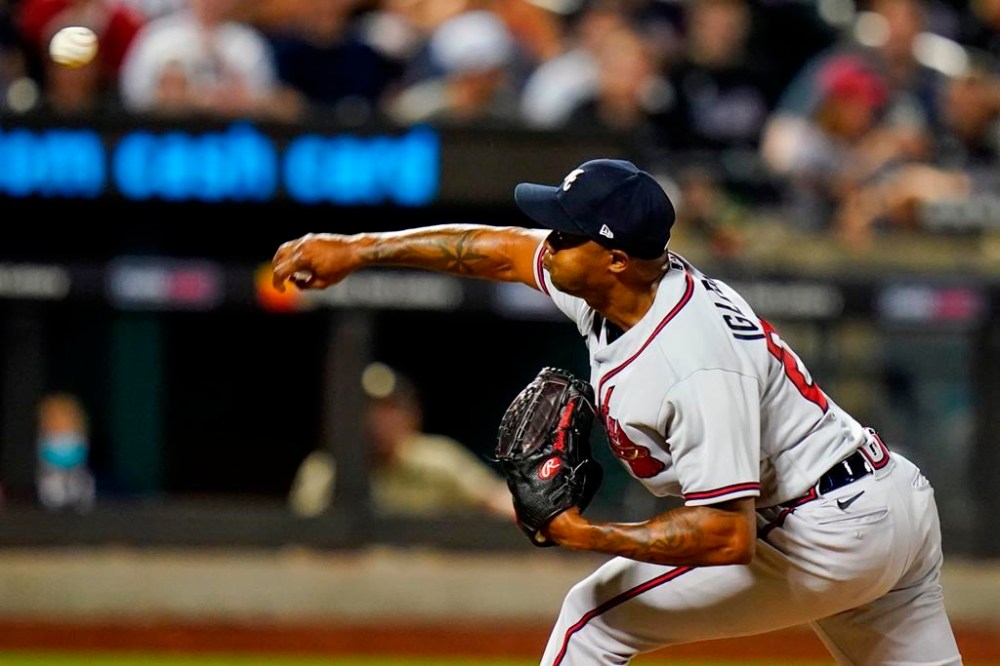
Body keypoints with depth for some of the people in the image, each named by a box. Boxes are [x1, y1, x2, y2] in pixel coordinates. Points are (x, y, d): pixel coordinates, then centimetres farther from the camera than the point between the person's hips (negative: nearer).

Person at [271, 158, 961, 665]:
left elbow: (727, 537, -30)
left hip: (820, 537, -10)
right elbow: (499, 249, 13)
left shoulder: (697, 367, -28)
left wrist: (582, 534, -22)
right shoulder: (633, 279, -1)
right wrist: (358, 248, 13)